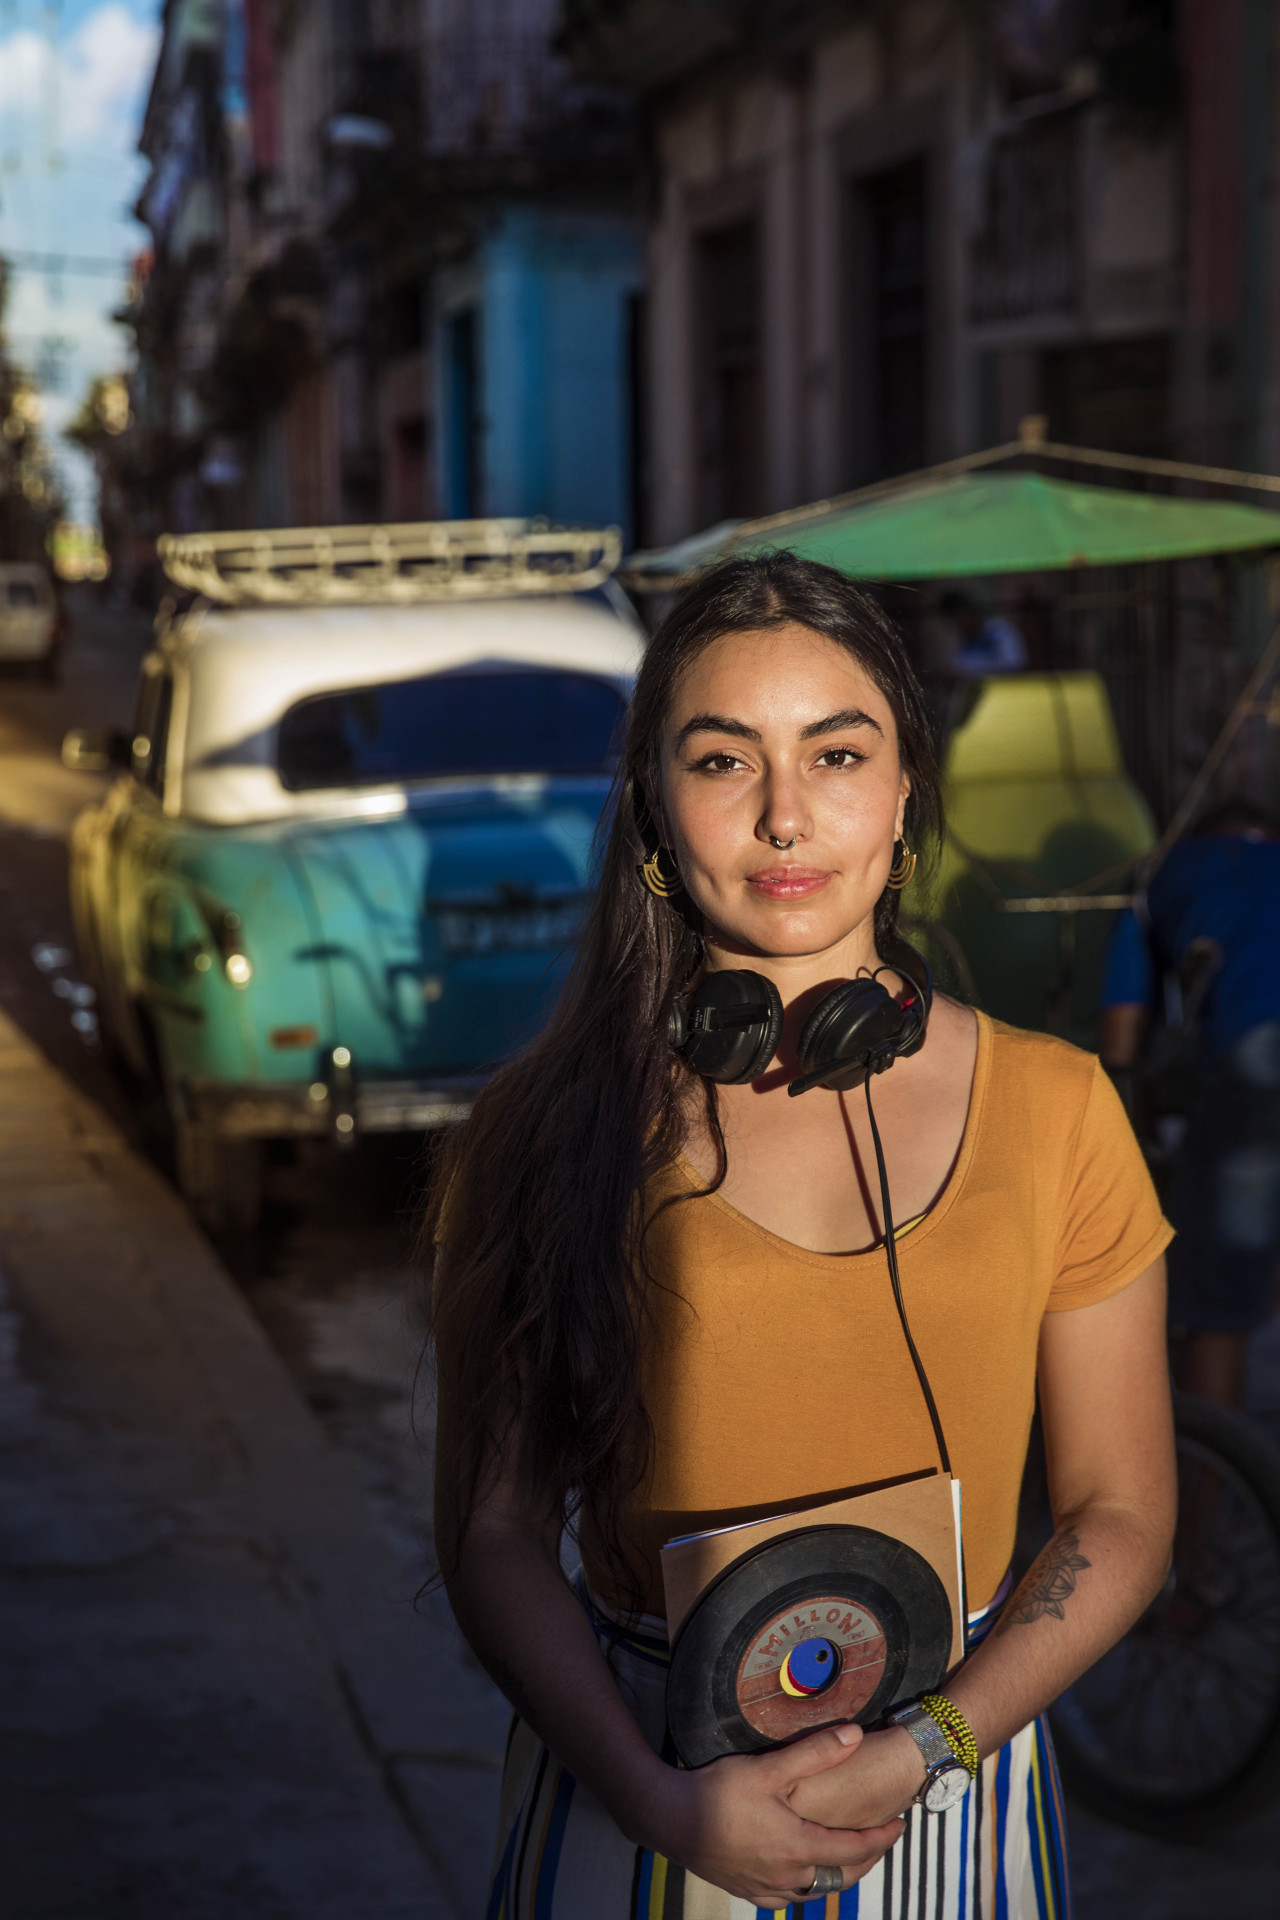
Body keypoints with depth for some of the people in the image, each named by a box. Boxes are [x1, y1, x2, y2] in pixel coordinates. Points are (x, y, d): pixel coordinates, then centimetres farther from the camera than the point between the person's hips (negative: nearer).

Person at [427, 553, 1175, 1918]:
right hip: (631, 1802, -1)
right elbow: (494, 1528, -4)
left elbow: (1120, 1515, 0)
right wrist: (659, 1798, -17)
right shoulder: (549, 1126, -5)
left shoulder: (1052, 1110, -3)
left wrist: (923, 1752, -13)